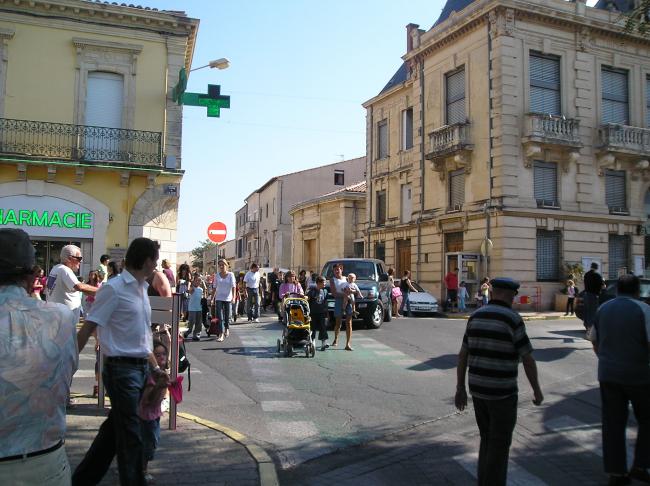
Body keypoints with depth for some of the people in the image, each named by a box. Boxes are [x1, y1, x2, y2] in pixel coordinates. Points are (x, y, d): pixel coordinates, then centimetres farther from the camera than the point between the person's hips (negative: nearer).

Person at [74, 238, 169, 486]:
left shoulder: (141, 289, 13)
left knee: (115, 427, 19)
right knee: (130, 436, 2)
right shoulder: (114, 288, -13)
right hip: (121, 369, -8)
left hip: (140, 368, 8)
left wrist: (155, 367, 18)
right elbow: (87, 329, -14)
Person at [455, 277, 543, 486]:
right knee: (500, 445, 6)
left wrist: (460, 389, 13)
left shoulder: (476, 317, 4)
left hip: (478, 389, 6)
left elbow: (463, 355, 7)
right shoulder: (513, 320, -15)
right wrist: (537, 390, 4)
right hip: (502, 391, -6)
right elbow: (528, 360, -10)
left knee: (488, 440, 20)